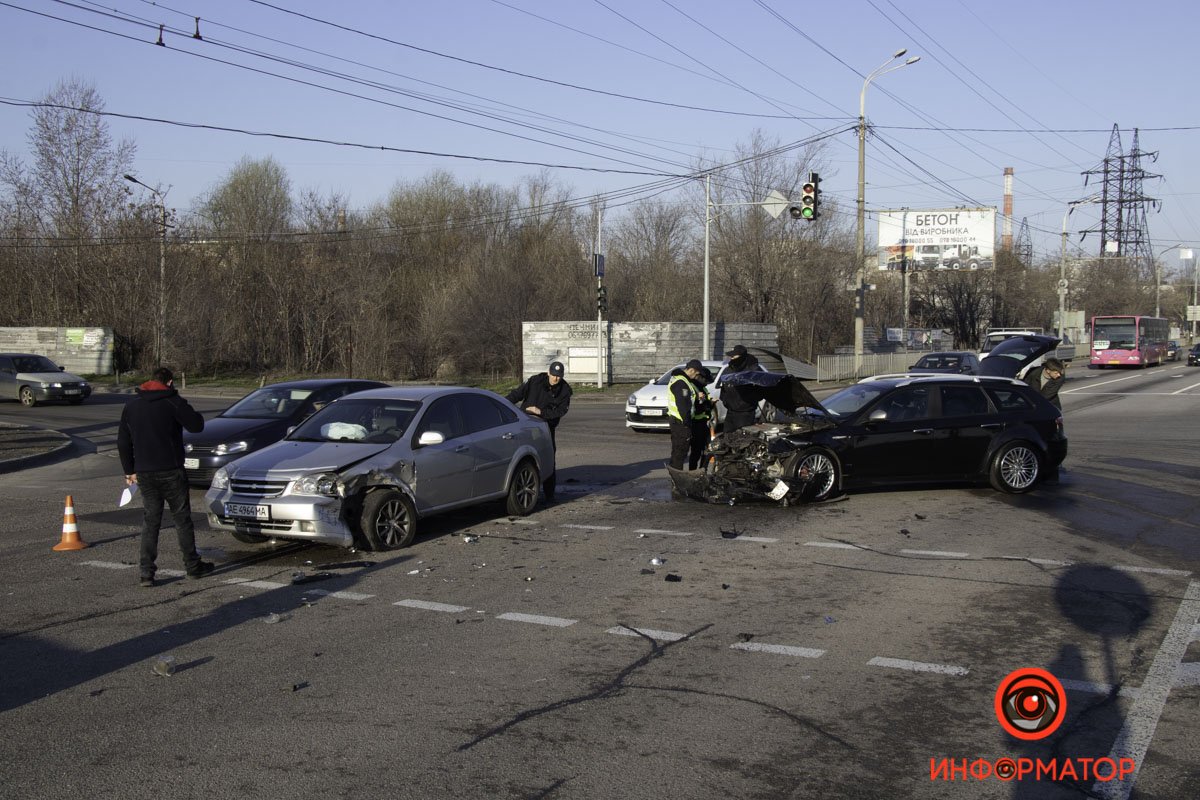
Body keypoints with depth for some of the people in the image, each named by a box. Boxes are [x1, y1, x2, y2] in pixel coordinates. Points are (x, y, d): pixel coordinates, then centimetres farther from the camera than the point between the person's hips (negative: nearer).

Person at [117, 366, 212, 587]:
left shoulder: (131, 406, 10)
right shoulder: (172, 402, -7)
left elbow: (123, 442, 13)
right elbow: (196, 425, -8)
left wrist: (130, 471, 19)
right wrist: (194, 414, 13)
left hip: (144, 474, 4)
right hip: (170, 472, -4)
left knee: (150, 522, 7)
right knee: (182, 519, 7)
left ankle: (146, 572, 1)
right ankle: (193, 566, 13)